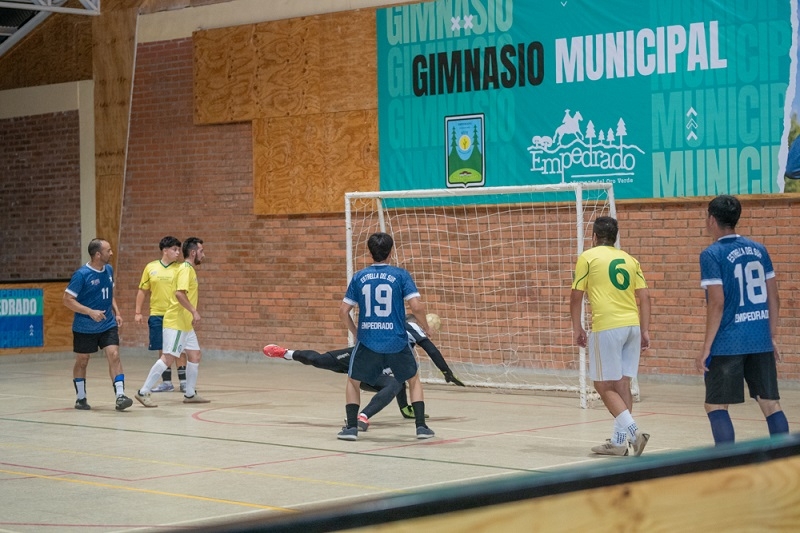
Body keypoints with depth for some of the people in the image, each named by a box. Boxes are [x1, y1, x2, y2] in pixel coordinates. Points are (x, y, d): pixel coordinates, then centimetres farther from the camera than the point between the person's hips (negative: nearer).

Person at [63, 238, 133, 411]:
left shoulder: (109, 270, 3)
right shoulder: (81, 274, -17)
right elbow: (68, 299, -16)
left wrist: (116, 313, 6)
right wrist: (90, 312, -24)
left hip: (108, 325, 4)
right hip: (84, 327, -4)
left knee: (114, 356, -12)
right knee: (82, 361, 9)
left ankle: (120, 396, -16)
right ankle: (81, 398, 25)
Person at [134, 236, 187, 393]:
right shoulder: (151, 267, 5)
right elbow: (143, 291, 11)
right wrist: (138, 312, 7)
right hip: (157, 315, 2)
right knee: (163, 350, 8)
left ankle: (184, 382, 7)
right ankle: (166, 383, 16)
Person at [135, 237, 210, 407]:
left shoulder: (190, 269, 16)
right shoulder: (186, 269, -13)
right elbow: (180, 293, -25)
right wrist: (194, 312, -26)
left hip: (185, 324, 10)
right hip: (175, 323, -10)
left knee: (195, 355, 12)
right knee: (168, 358, -12)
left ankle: (190, 394, 19)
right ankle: (143, 392, -10)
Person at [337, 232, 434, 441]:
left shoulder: (359, 277, 4)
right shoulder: (401, 275, -3)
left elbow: (343, 311, 4)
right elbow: (416, 306, -12)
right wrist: (426, 327, 6)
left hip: (367, 341, 1)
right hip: (396, 342, -1)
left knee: (353, 381, 22)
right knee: (414, 379, 22)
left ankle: (351, 427, 11)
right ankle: (421, 426, 13)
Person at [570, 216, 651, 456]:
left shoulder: (588, 257, 2)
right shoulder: (629, 259, 16)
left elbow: (576, 296, 1)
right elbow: (644, 296, 10)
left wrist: (577, 328, 10)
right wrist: (645, 331, 13)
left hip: (607, 327, -6)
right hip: (632, 326, 6)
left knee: (604, 385, 1)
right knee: (622, 385, 11)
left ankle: (632, 431, -15)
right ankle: (618, 441, 13)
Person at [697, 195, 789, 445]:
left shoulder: (711, 254, -7)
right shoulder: (759, 249, 10)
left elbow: (717, 304, -13)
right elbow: (773, 298, 11)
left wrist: (706, 348, -8)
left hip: (728, 343, -5)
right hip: (761, 340, 5)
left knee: (715, 406, 5)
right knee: (770, 404, 9)